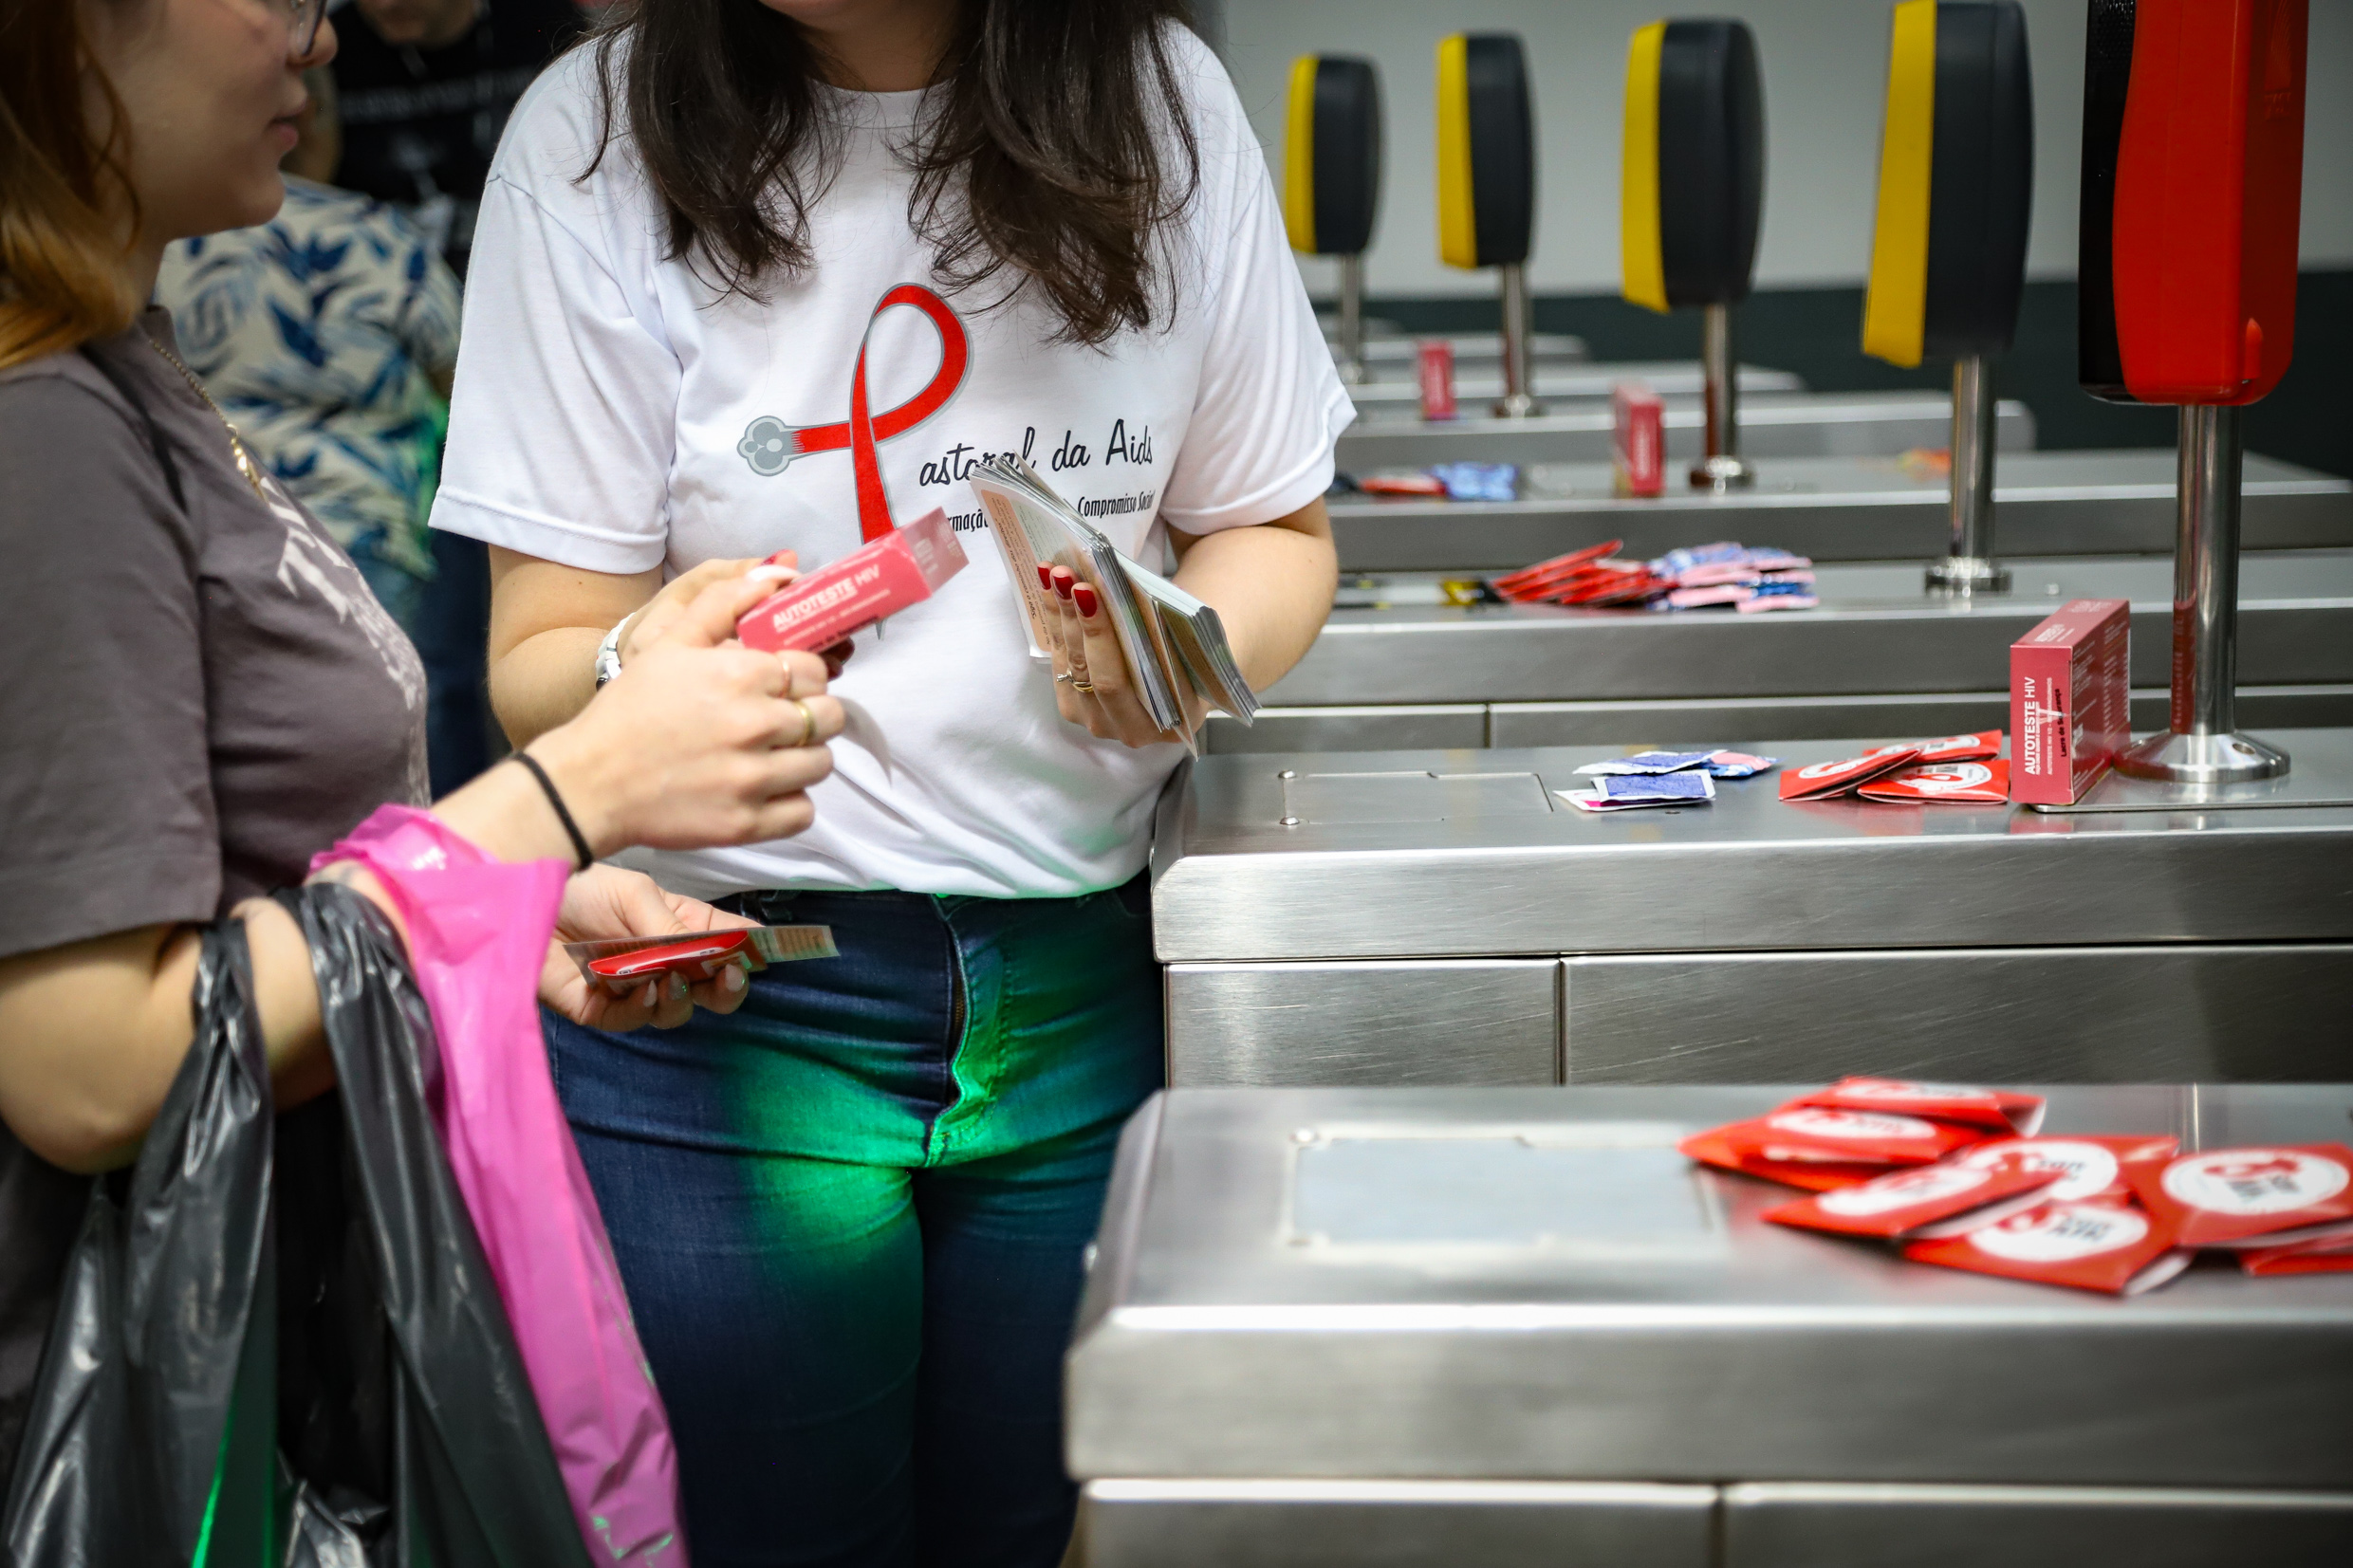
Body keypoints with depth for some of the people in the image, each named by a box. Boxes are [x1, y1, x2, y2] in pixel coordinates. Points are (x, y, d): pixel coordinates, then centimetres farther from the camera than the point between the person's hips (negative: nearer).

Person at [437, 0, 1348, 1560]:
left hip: (1080, 993, 2)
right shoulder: (598, 132, -5)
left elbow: (1276, 526, 11)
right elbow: (540, 655, -5)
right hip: (720, 994, -2)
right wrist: (645, 675, -29)